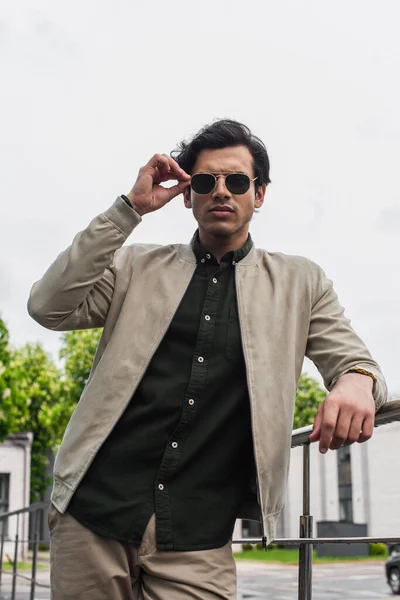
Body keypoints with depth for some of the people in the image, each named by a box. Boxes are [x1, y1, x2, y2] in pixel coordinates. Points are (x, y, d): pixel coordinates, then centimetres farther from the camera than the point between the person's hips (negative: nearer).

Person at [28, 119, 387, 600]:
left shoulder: (299, 284, 10)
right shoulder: (138, 266, 10)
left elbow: (352, 360, 7)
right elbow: (49, 308, -2)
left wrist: (357, 381, -19)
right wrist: (129, 208, -5)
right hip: (93, 511, 1)